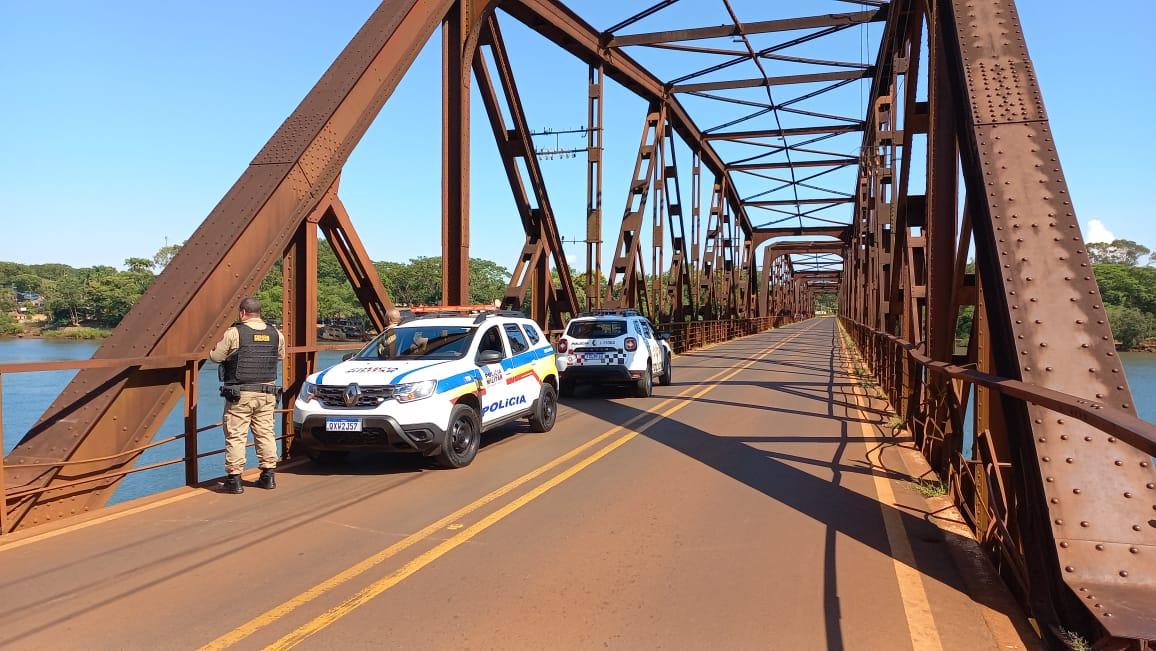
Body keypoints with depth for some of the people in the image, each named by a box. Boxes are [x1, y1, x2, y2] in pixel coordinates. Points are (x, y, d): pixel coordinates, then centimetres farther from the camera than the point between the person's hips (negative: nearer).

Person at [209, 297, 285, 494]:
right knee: (266, 434, 11)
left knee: (236, 436, 2)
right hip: (267, 393, 4)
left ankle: (234, 478, 3)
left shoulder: (234, 333, -9)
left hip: (240, 394, -4)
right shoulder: (276, 334, 4)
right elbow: (281, 356, 17)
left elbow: (215, 356, -3)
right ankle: (268, 476, 15)